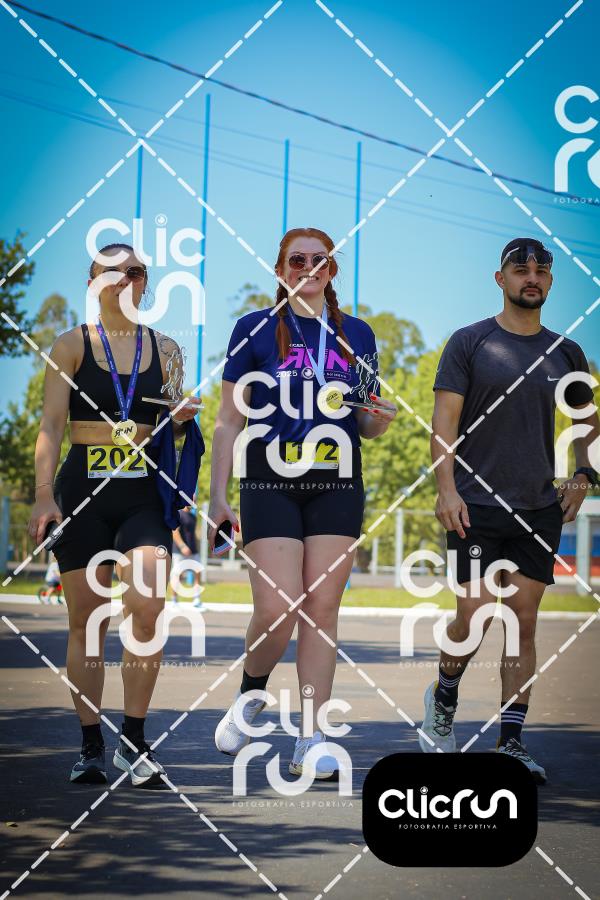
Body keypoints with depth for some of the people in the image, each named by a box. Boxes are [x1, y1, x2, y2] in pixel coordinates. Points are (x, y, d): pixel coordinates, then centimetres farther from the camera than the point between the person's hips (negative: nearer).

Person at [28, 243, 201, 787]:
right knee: (86, 623, 2)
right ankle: (91, 748, 12)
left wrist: (182, 418, -4)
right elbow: (52, 424, -1)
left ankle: (134, 742, -7)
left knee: (147, 610, -17)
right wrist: (43, 495, -12)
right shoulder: (72, 346, 5)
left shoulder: (165, 349, 12)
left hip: (143, 495, 1)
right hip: (83, 491, -1)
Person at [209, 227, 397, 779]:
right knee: (277, 612, -13)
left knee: (322, 609, -1)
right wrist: (219, 499, -3)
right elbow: (229, 421, 3)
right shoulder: (255, 329, 3)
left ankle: (312, 741, 2)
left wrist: (380, 418, -6)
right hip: (270, 486, -3)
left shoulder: (357, 334, 12)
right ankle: (251, 692, 18)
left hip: (337, 489, 3)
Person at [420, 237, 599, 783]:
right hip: (476, 507, -3)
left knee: (523, 620, 2)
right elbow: (445, 419, -5)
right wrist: (446, 489, -14)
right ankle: (443, 699, 20)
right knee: (474, 615, -10)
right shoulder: (470, 343, 0)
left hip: (540, 510, 4)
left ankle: (512, 743, 6)